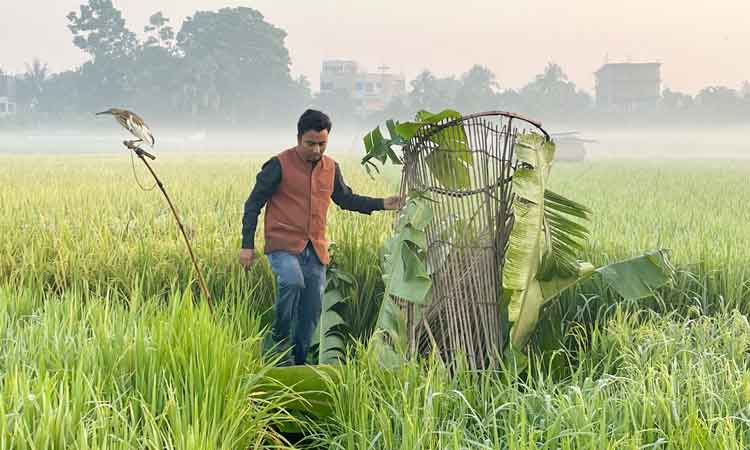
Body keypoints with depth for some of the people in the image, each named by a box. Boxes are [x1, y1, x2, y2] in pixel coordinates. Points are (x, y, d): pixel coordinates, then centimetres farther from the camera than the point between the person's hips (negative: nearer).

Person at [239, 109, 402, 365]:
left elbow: (345, 198, 26)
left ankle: (299, 361, 20)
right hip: (283, 245, -5)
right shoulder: (279, 165, -7)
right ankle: (280, 340, -13)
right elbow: (254, 203, -4)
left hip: (315, 250, 5)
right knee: (292, 281, -33)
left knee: (312, 311, 5)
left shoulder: (331, 167, 10)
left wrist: (382, 204, 15)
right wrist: (247, 245, -9)